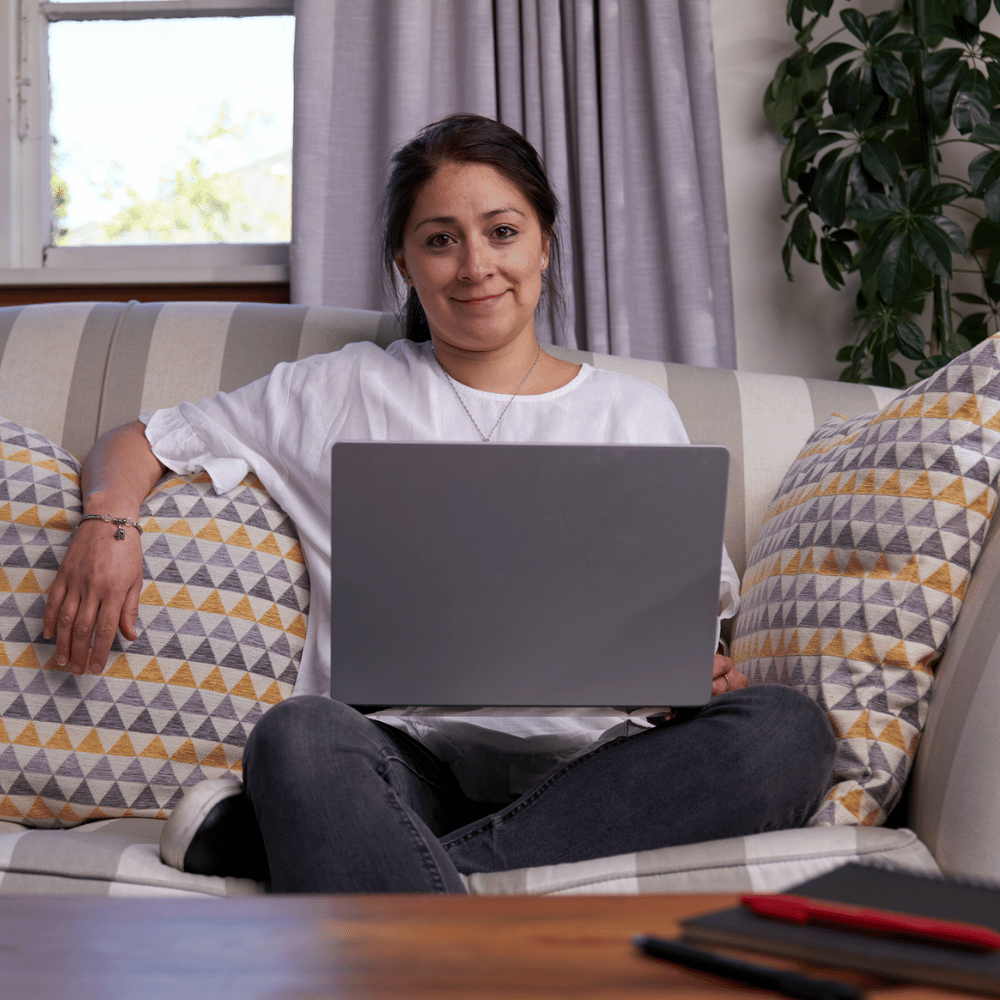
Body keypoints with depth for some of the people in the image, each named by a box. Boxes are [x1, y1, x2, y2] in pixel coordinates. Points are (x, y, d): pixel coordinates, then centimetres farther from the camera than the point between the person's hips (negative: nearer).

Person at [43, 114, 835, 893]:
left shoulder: (638, 414, 20)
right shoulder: (345, 390, 18)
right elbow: (138, 442, 22)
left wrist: (700, 664, -5)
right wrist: (109, 518, -1)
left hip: (584, 765, 2)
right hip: (405, 759, -2)